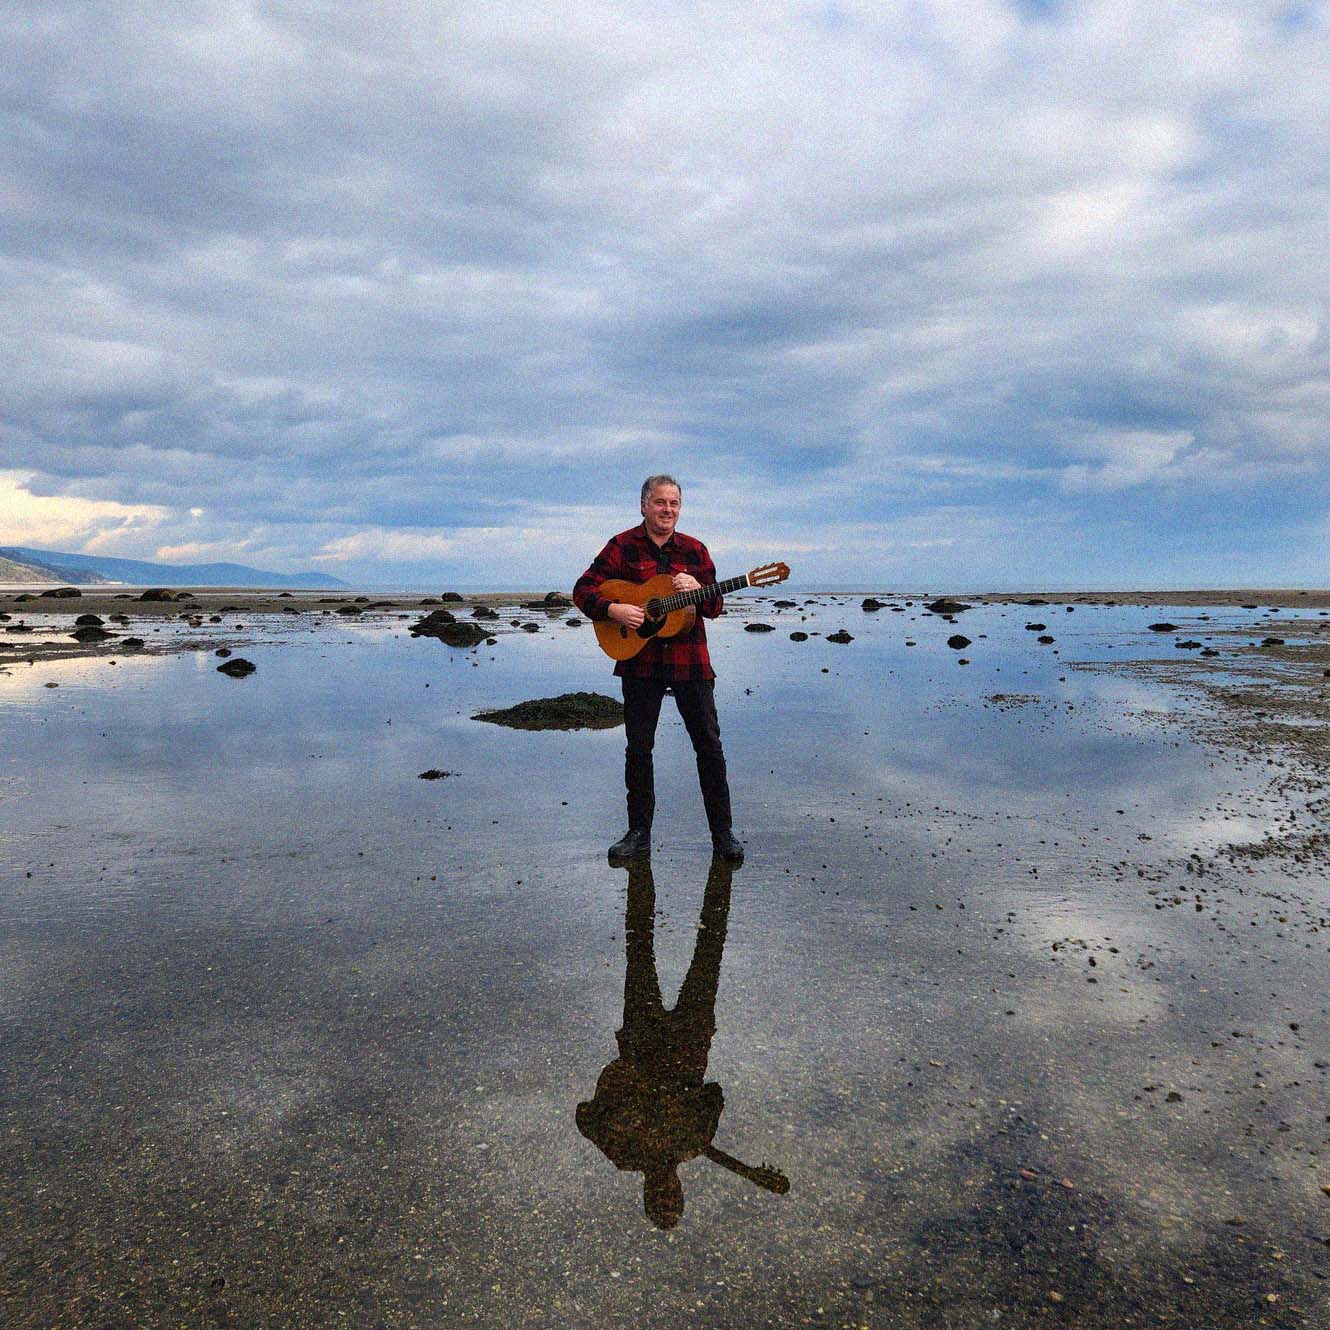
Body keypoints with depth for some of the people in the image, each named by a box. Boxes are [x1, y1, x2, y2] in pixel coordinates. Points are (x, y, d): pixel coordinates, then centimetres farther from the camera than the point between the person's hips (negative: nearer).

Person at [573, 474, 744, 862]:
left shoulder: (695, 550, 8)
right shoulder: (623, 546, 1)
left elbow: (715, 607, 9)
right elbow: (583, 589, 0)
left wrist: (697, 590, -13)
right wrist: (613, 609, -17)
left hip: (690, 662, 1)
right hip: (640, 661, -1)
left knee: (709, 746, 2)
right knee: (638, 749, 7)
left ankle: (723, 833, 13)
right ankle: (639, 833, 18)